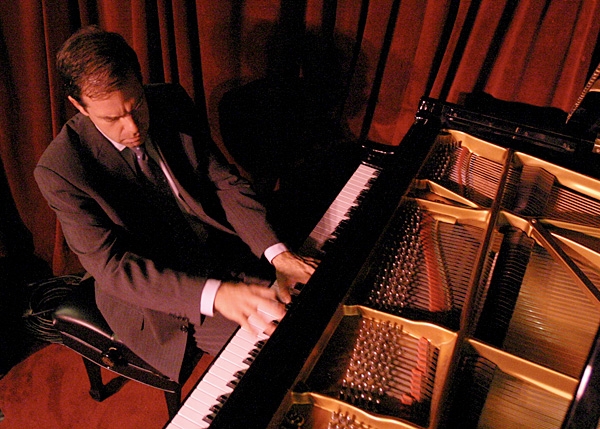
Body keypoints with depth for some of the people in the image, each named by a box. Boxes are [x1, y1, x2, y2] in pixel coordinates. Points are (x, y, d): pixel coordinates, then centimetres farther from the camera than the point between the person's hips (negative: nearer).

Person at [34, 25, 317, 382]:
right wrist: (214, 294, -41)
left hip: (221, 248, 5)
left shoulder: (171, 102, -8)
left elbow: (226, 182, -7)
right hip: (150, 290, -4)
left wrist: (277, 253, -23)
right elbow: (111, 266, -26)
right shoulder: (59, 169, -21)